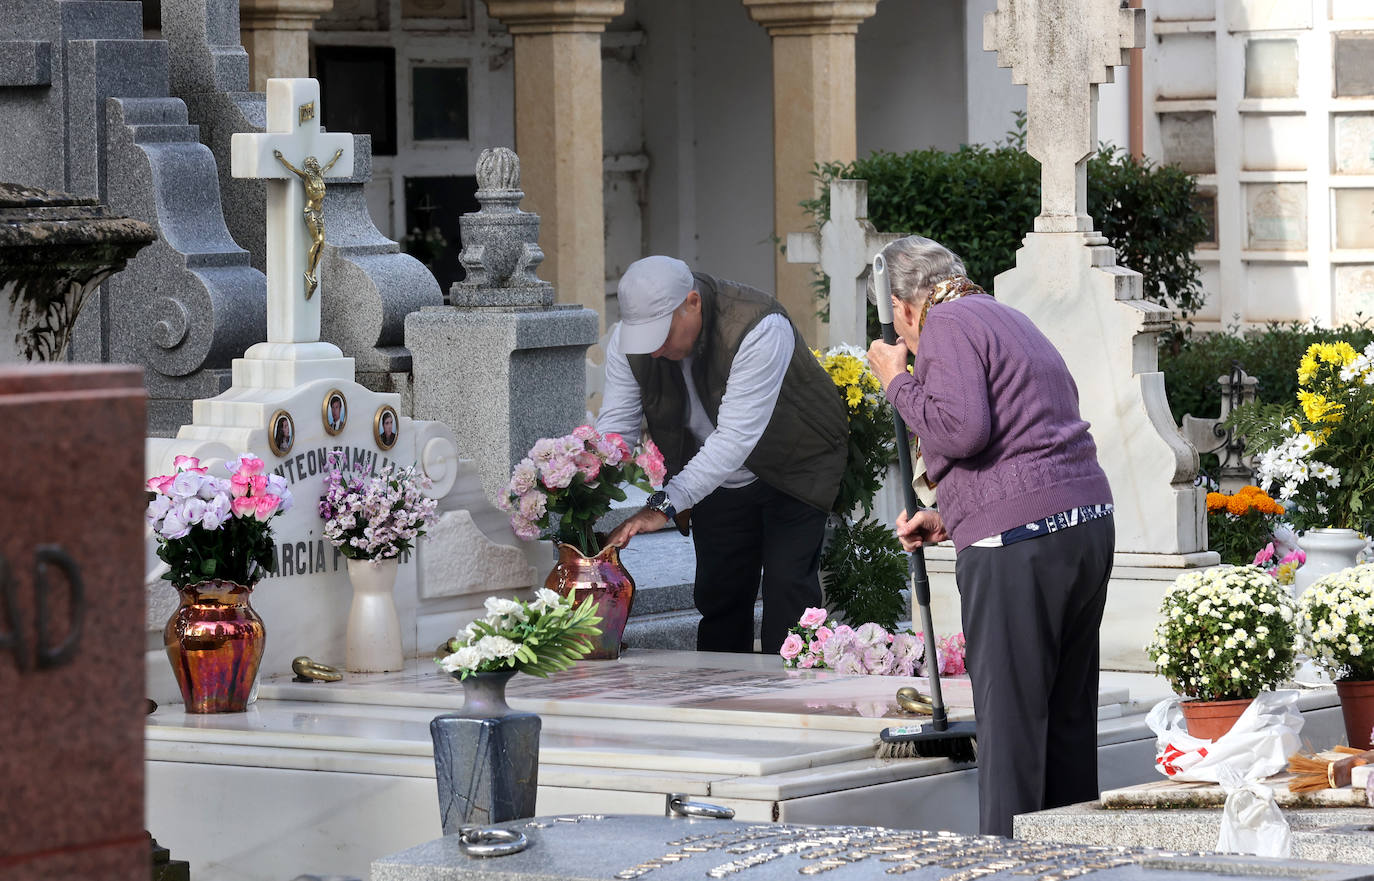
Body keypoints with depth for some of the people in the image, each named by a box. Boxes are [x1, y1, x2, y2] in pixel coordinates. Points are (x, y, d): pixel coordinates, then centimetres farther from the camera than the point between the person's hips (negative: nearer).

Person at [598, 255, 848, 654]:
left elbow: (736, 436, -41)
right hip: (717, 480, 5)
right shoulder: (628, 339, -18)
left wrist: (665, 505, -48)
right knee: (718, 594, 4)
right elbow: (615, 427, -19)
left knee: (787, 590, -12)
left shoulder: (759, 329, -37)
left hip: (795, 468, -5)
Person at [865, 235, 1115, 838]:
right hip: (1089, 523, 9)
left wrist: (899, 381, -2)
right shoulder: (1009, 320, 26)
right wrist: (947, 521, 27)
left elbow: (961, 428, -17)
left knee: (1010, 719, -5)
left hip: (1017, 546, -9)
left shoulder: (946, 326, -3)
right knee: (1067, 715, 13)